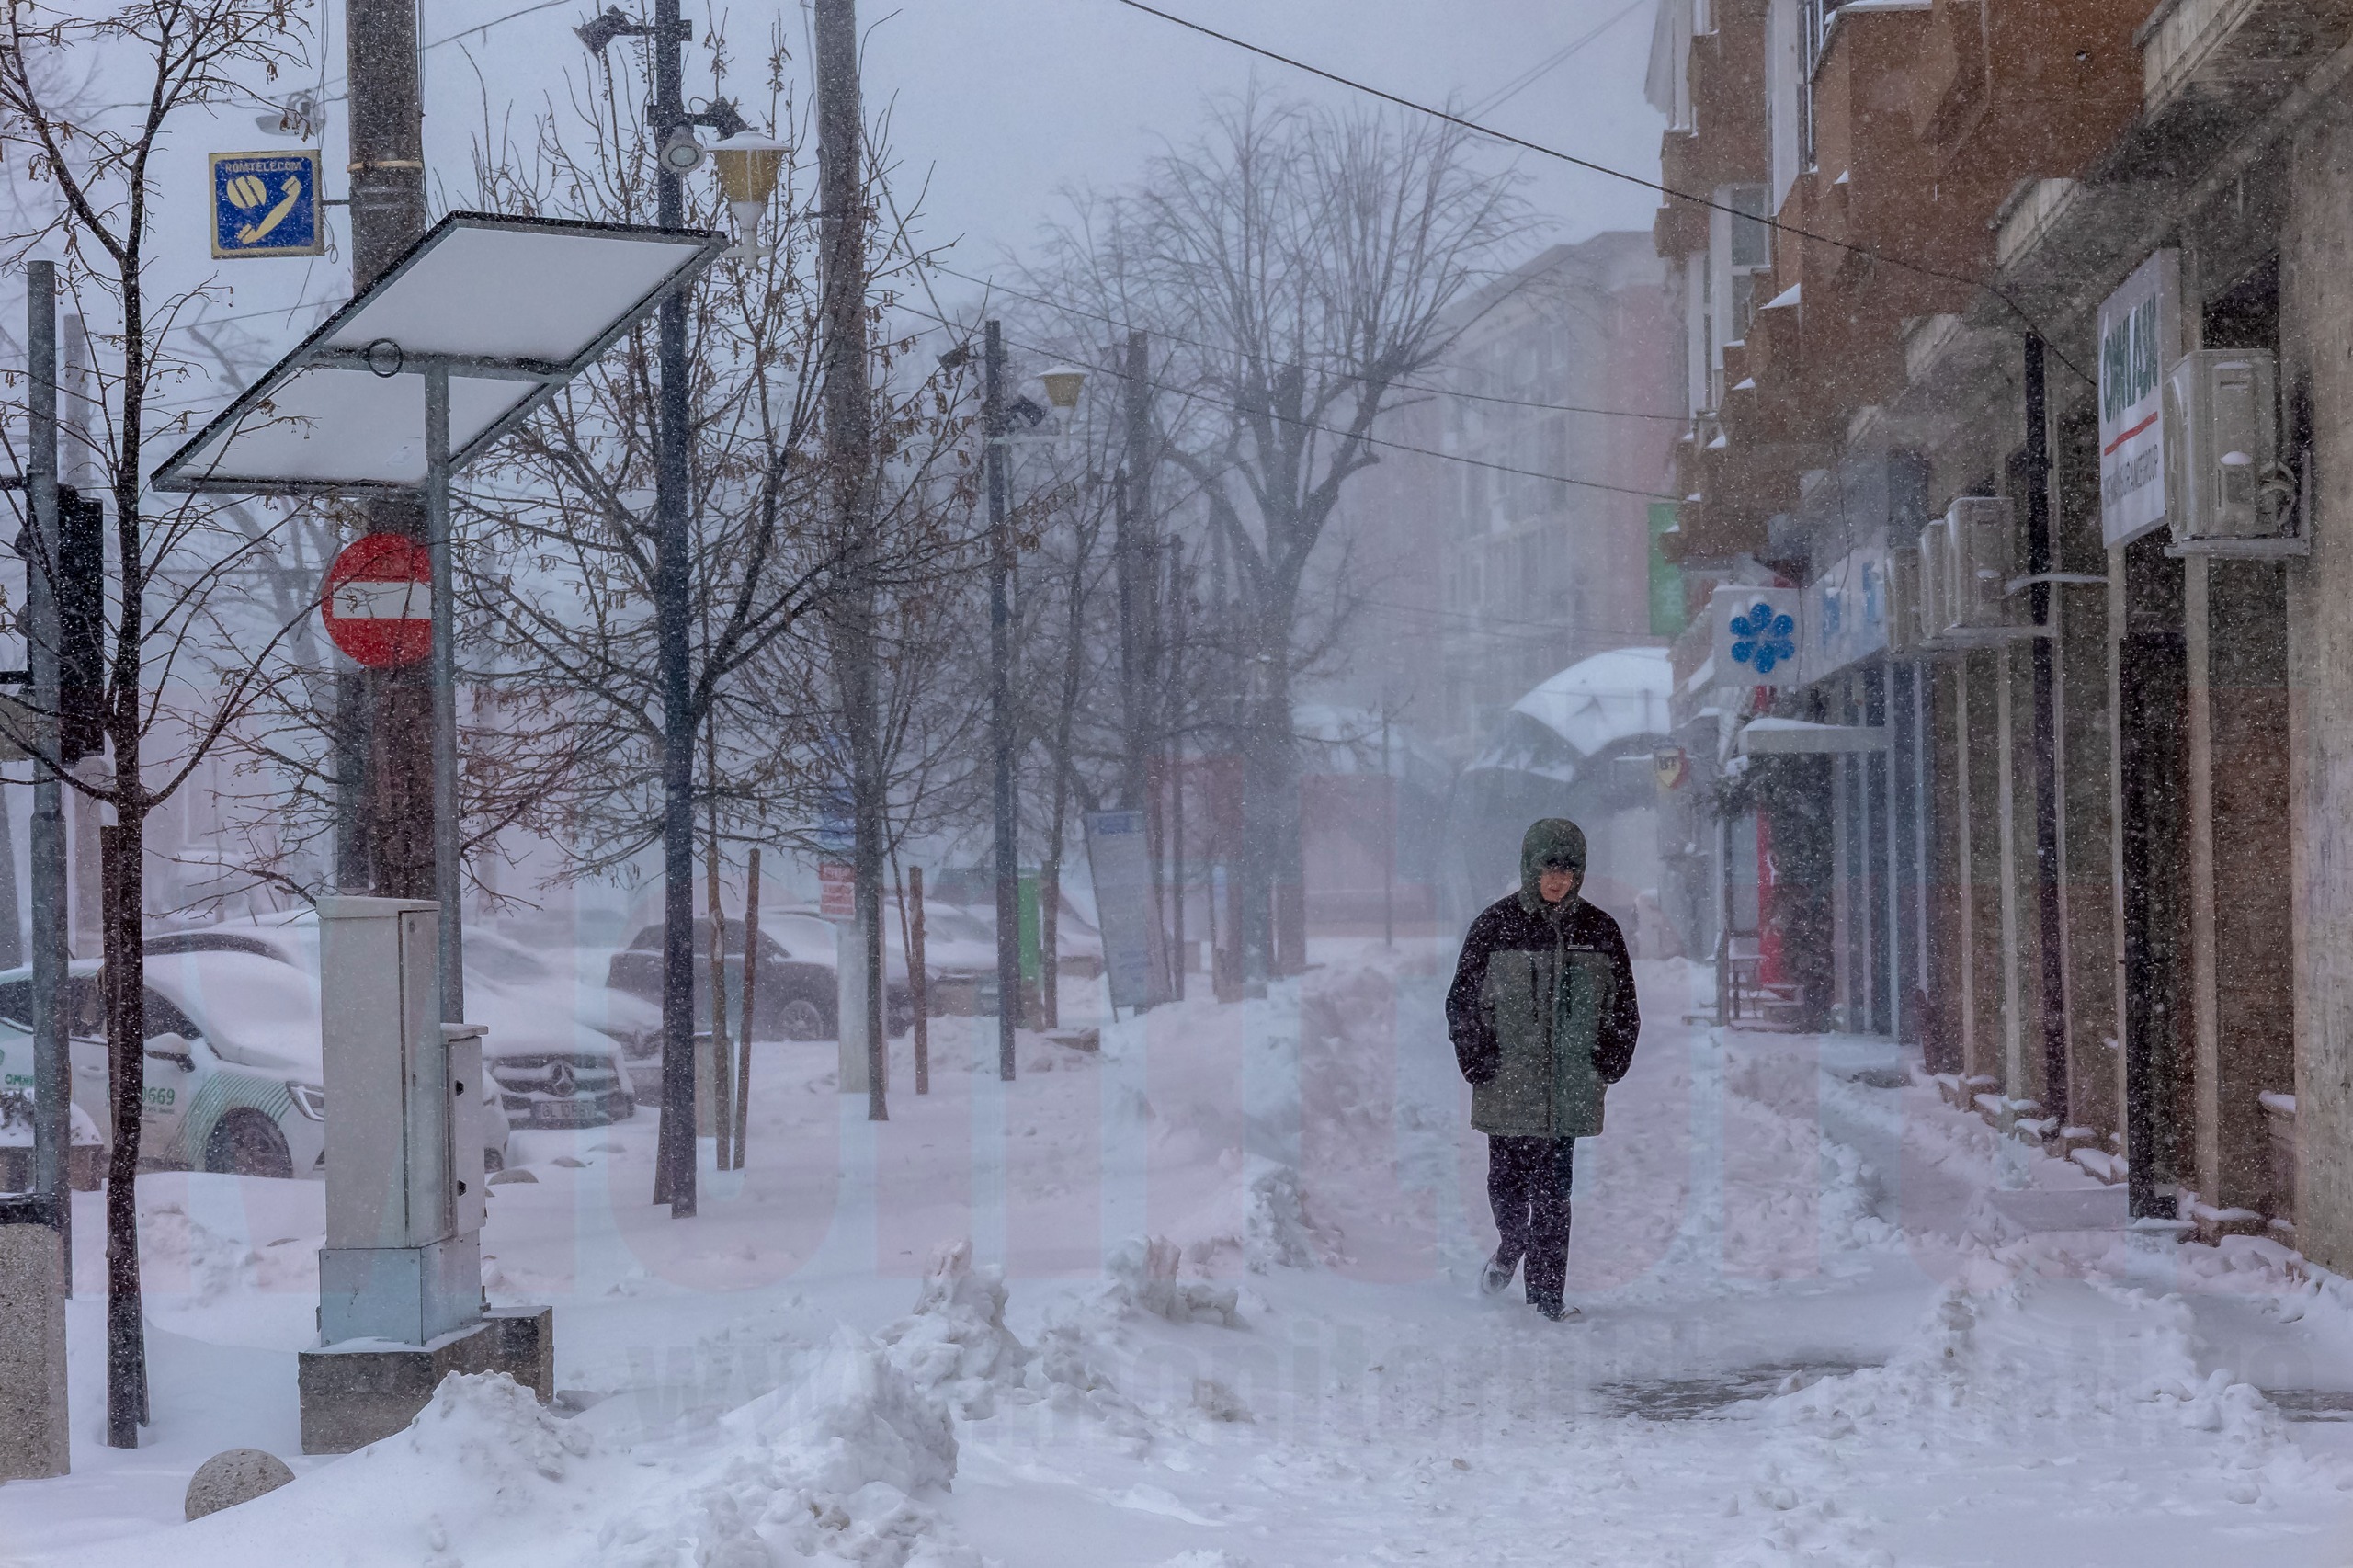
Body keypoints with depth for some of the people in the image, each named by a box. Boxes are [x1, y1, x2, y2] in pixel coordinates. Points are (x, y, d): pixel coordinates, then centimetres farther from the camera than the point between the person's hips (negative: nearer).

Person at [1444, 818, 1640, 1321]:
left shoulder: (1599, 930, 5)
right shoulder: (1496, 925, 0)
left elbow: (1624, 1008, 14)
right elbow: (1462, 1001, 4)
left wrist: (1607, 1065, 4)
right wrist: (1479, 1063, -3)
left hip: (1571, 1086, 0)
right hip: (1507, 1084, 0)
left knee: (1553, 1190, -1)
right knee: (1506, 1181, 6)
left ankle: (1547, 1293, 5)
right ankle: (1513, 1243, 36)